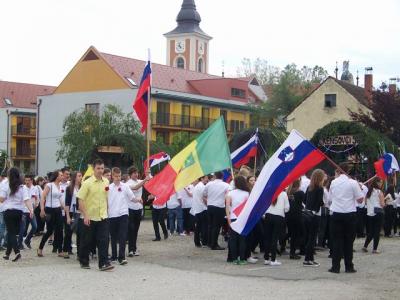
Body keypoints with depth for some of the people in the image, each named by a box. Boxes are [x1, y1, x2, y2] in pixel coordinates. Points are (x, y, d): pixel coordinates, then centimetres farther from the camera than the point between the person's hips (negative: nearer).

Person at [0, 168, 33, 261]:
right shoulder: (23, 187, 1)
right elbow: (27, 200, -10)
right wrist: (31, 209, -16)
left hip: (9, 211, -3)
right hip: (19, 212, 3)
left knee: (11, 233, -2)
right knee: (12, 232, 14)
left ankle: (17, 252, -20)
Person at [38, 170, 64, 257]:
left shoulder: (60, 186, 11)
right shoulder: (49, 185, -8)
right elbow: (43, 197, -13)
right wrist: (42, 210, -20)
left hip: (58, 210, 6)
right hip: (50, 210, -6)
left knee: (59, 230, 2)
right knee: (50, 231, -2)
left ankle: (60, 251, 7)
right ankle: (40, 248, 15)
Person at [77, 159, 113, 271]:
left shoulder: (106, 182, 5)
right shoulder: (87, 183, -10)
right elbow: (80, 200, -13)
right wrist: (85, 215, -18)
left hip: (103, 217, 3)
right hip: (90, 217, -3)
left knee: (104, 240, -6)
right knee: (87, 241, 9)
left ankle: (104, 263, -7)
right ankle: (84, 261, 25)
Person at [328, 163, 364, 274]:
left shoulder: (333, 182, 2)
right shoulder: (353, 183, -6)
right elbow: (360, 200, -5)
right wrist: (360, 189, 11)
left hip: (336, 214, 1)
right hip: (350, 214, -1)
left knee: (336, 240, 5)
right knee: (348, 241, 6)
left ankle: (335, 267, 3)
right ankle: (349, 267, 9)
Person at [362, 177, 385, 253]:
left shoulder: (369, 191, 8)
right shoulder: (379, 192, -8)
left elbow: (365, 202, 10)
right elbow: (382, 204, -10)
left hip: (369, 213, 5)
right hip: (378, 213, -5)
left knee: (370, 232, 15)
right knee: (377, 232, 1)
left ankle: (365, 246, 9)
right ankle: (375, 249, 0)